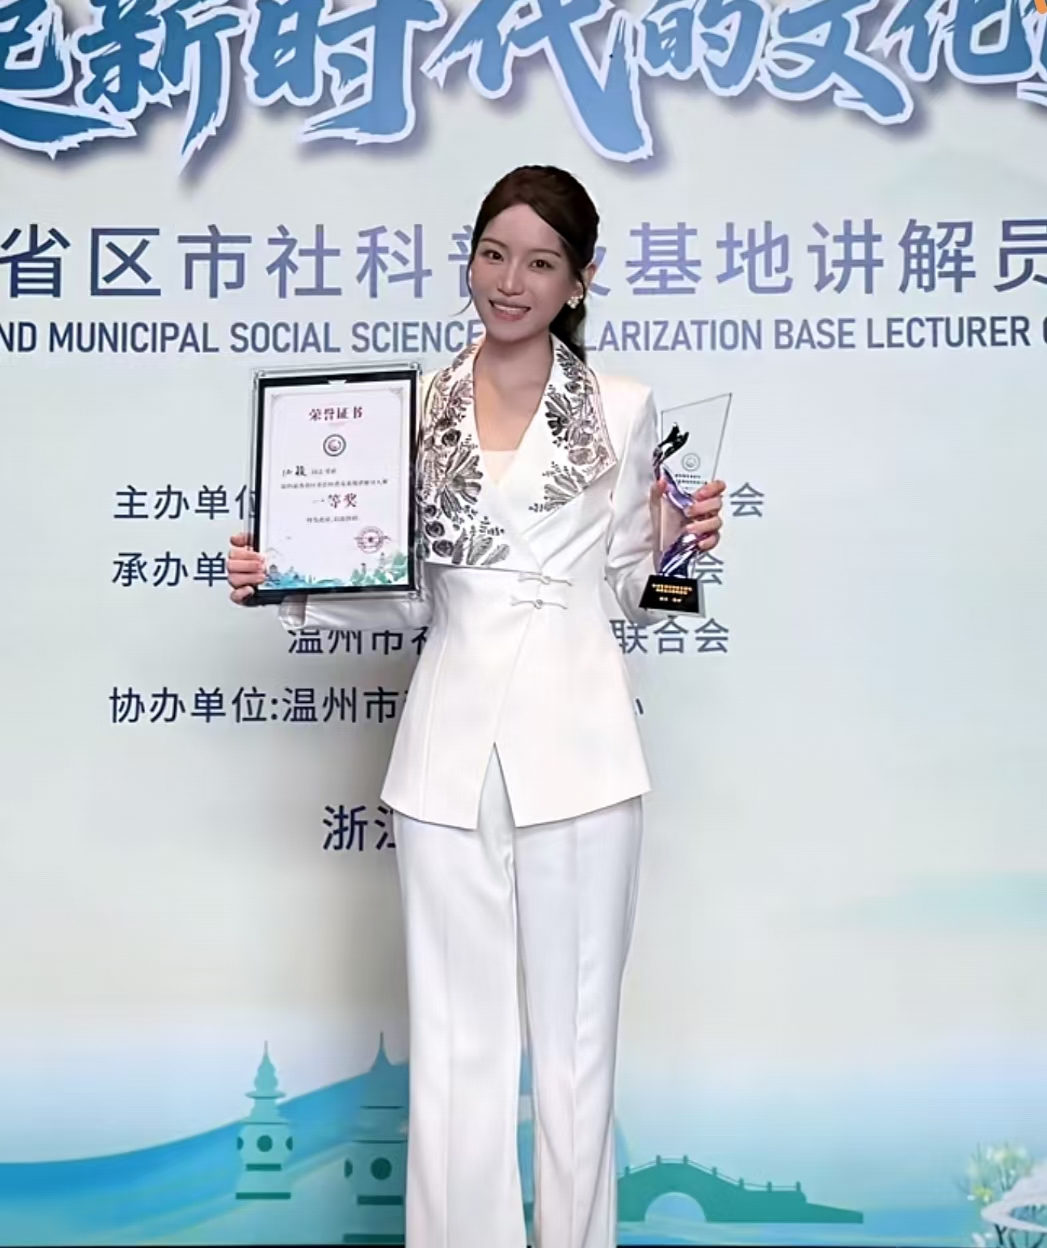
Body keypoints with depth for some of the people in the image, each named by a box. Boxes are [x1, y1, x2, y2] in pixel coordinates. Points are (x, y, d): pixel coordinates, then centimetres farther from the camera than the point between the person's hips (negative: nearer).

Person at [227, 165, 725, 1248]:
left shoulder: (622, 409, 6)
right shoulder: (418, 407, 9)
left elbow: (635, 588, 11)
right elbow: (408, 597, 12)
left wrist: (685, 544, -9)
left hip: (575, 741, -1)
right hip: (450, 748, 2)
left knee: (574, 1031, 7)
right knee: (455, 1037, 8)